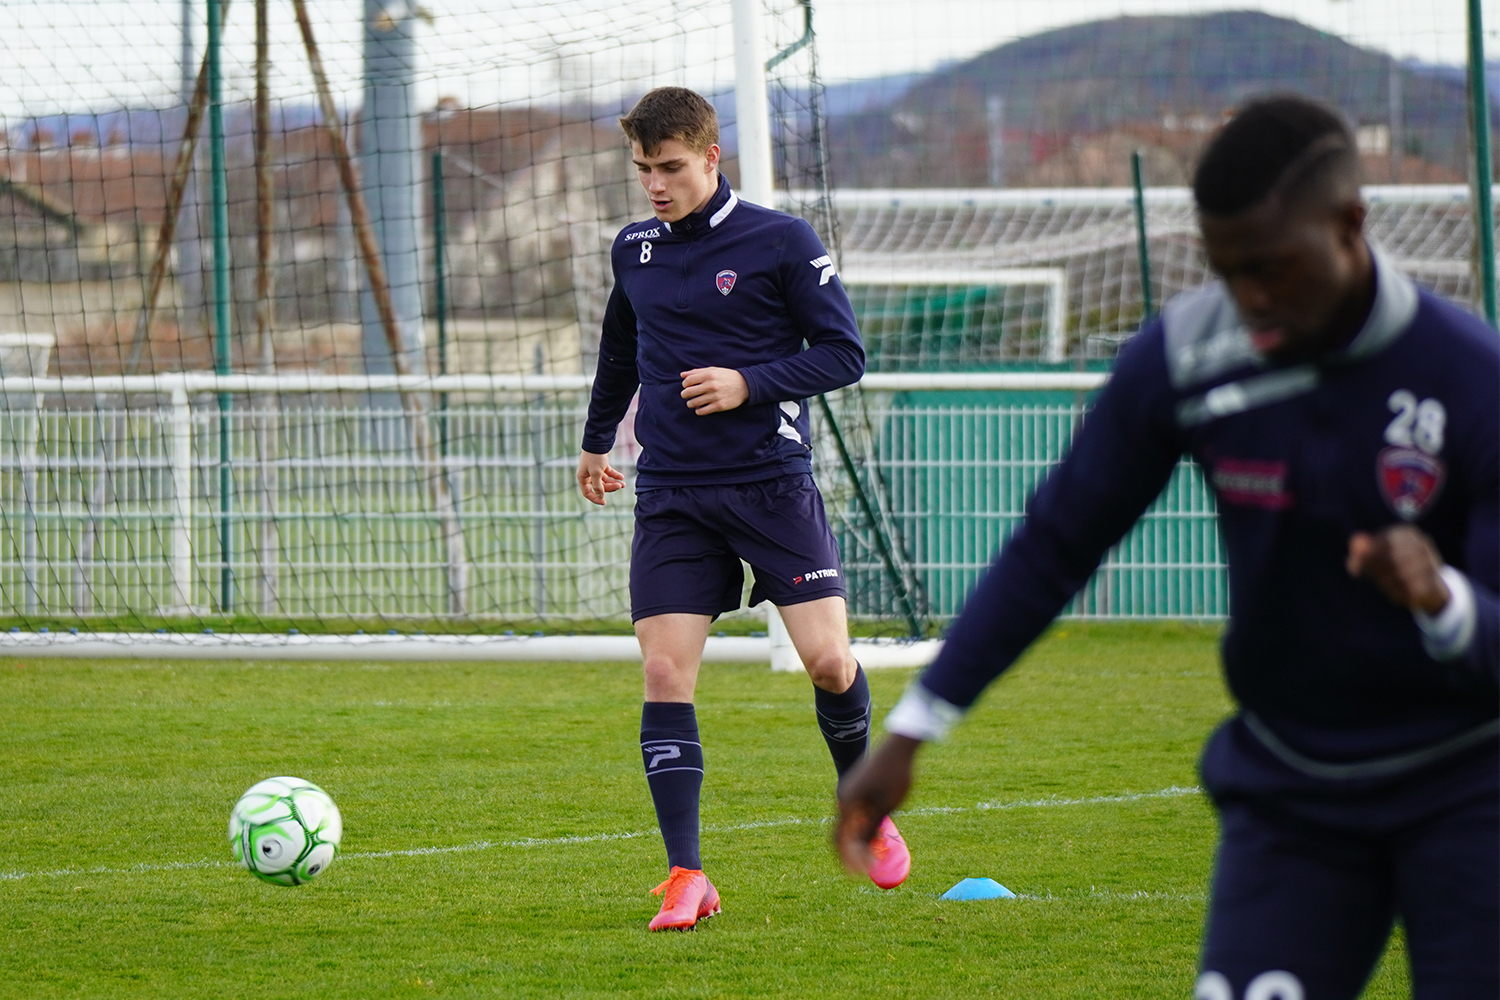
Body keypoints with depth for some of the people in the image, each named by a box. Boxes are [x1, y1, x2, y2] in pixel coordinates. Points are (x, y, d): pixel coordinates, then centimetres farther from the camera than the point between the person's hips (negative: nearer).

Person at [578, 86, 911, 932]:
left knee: (829, 660, -9)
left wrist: (750, 383, -16)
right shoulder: (635, 251, 11)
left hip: (772, 481, -3)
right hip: (672, 495, 3)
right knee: (666, 673, -9)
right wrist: (597, 441, 38)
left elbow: (845, 353, -3)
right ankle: (687, 876, -6)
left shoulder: (782, 242, -4)